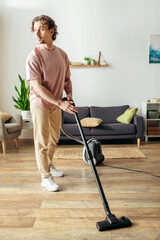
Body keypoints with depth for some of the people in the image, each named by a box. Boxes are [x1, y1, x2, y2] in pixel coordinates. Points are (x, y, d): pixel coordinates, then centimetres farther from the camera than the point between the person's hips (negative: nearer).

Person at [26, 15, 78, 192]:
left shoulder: (62, 54, 2)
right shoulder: (34, 56, -17)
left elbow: (67, 78, 12)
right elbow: (37, 87, -23)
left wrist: (69, 94, -8)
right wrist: (60, 103, -28)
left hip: (56, 104, 6)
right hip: (40, 104, -6)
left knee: (54, 138, 18)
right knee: (42, 142, 1)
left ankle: (49, 165, 40)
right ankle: (45, 177, 15)